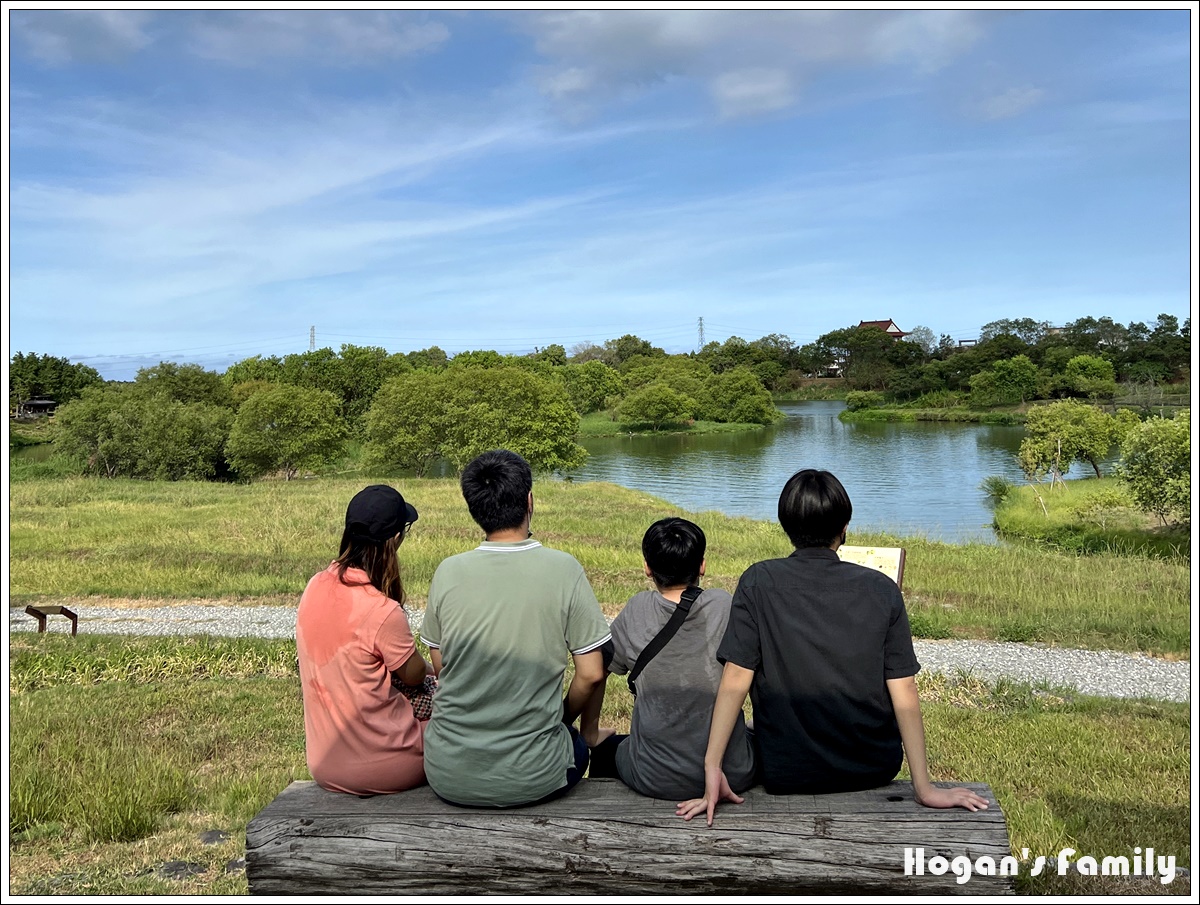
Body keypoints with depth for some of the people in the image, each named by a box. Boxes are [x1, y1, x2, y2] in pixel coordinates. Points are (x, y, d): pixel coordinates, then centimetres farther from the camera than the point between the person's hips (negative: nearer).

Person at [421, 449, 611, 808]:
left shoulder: (448, 572, -6)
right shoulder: (563, 569, -11)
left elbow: (440, 667, 7)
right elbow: (591, 675, -6)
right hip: (532, 779, -1)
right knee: (576, 744, 31)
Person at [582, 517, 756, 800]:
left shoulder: (636, 612, -7)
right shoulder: (725, 606, -6)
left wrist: (588, 733, 24)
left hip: (656, 782, 0)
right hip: (734, 775, 1)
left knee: (603, 743, 32)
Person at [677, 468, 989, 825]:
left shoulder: (758, 583, -12)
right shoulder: (882, 589, -8)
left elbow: (735, 682, -16)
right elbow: (904, 695, -11)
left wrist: (712, 769, -14)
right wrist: (924, 787, -7)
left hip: (786, 775, -1)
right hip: (874, 769, 2)